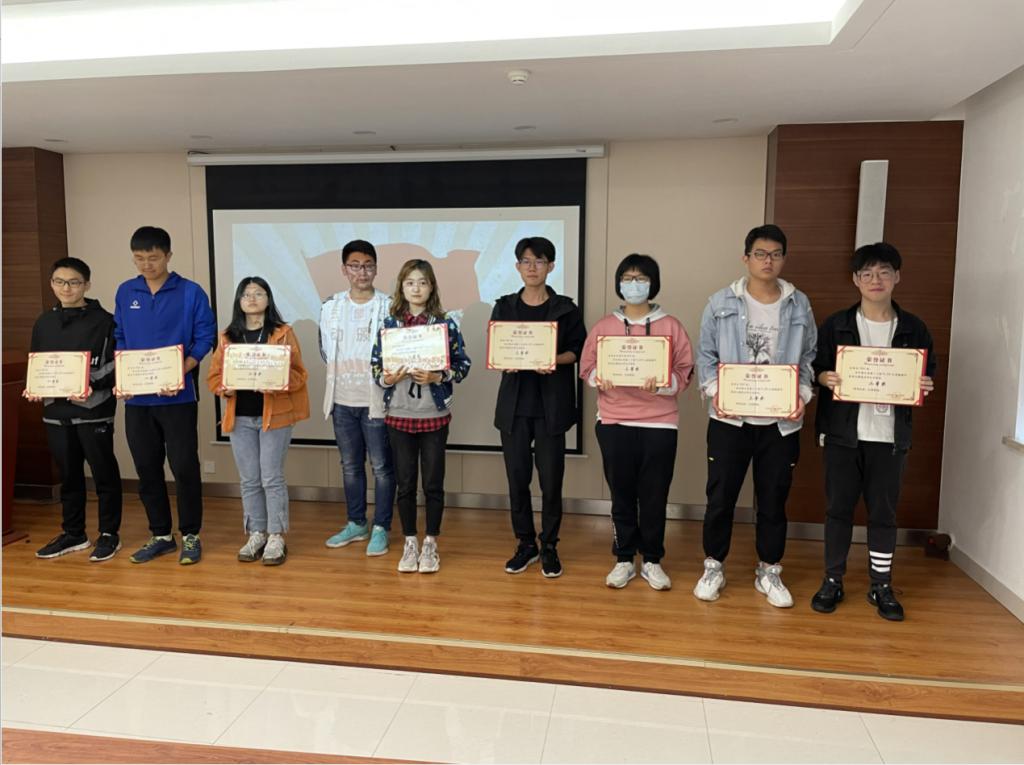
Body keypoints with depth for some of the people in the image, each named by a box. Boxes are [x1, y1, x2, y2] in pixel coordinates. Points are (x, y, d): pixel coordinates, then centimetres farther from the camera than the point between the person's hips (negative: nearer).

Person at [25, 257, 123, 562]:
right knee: (69, 475, 15)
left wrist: (93, 388, -23)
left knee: (104, 474, 3)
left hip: (94, 411, -5)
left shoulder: (103, 321, -4)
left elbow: (116, 367, -8)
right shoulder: (43, 323, 13)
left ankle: (109, 534, 15)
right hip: (56, 411, 5)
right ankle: (73, 534, 27)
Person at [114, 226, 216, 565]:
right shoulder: (125, 292, 8)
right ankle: (160, 535, 24)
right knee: (147, 468, 11)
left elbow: (205, 339, -6)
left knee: (184, 466, 0)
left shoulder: (191, 292, -5)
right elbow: (119, 340, 13)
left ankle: (190, 535, 15)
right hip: (136, 397, 4)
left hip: (178, 396, -4)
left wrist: (180, 374, -18)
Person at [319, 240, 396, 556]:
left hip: (376, 400, -4)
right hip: (342, 400, 5)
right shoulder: (331, 306, 6)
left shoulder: (389, 306, -8)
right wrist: (340, 375, 8)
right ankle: (356, 523, 30)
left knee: (381, 467, 4)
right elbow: (325, 350, 14)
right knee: (350, 465, 15)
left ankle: (381, 528, 17)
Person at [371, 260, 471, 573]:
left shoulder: (445, 324, -2)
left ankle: (430, 544, 21)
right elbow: (376, 366, 5)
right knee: (405, 483, 9)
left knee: (433, 483, 6)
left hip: (434, 415, -1)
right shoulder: (389, 324, 3)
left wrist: (437, 377, -17)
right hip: (399, 415, 1)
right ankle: (410, 544, 24)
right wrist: (387, 378, -16)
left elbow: (463, 364, -2)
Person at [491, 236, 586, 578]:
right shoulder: (504, 307, 10)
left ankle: (549, 546, 16)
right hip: (514, 403, 2)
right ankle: (525, 543, 21)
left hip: (552, 403, -2)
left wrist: (554, 360, -17)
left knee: (551, 479, 0)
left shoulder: (566, 308, 4)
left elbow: (579, 351, 2)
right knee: (517, 478, 6)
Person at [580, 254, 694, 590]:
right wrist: (600, 379, -15)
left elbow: (684, 373, -1)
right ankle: (624, 559, 22)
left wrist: (661, 384, -20)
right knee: (622, 494, 8)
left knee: (654, 496, 5)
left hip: (660, 423, -1)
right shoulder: (603, 326, 7)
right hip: (614, 422, 1)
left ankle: (652, 561, 21)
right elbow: (587, 367, 6)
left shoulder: (671, 326, 3)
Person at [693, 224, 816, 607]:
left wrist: (802, 394, -6)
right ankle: (713, 567, 23)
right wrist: (713, 391, -12)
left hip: (781, 421, 2)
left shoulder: (799, 305, 6)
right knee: (720, 497, 5)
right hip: (729, 419, -1)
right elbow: (706, 354, 3)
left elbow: (808, 357, 9)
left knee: (773, 500, 11)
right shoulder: (721, 302, 0)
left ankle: (769, 572, 28)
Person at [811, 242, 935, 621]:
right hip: (844, 433, -1)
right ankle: (832, 581, 18)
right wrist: (825, 378, -17)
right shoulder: (835, 325, 2)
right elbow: (814, 367, 4)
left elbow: (929, 374, 12)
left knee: (884, 512, 8)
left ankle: (881, 586, 22)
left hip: (890, 436, 1)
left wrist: (925, 386, -10)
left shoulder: (914, 328, 6)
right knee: (839, 508, 6)